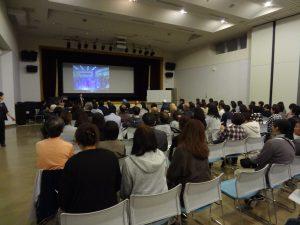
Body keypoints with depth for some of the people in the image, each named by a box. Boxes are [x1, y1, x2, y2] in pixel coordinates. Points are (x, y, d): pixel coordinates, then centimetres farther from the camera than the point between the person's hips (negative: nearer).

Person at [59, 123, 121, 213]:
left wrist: (62, 205, 13)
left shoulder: (72, 162, -17)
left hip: (81, 213, -3)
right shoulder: (111, 156, -7)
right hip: (109, 210, 3)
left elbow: (64, 195, -7)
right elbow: (117, 186, 4)